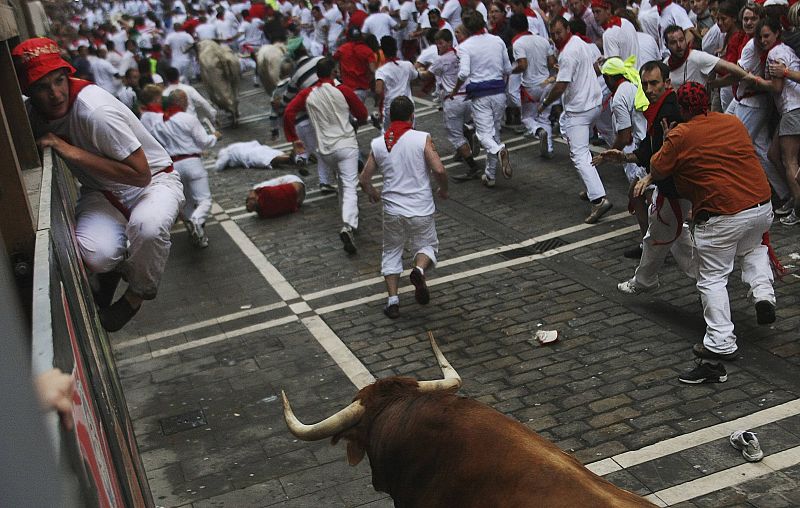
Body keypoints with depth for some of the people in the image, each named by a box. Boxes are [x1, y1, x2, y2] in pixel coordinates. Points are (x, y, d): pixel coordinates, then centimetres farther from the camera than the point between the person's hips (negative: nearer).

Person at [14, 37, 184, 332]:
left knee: (148, 227, -39)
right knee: (96, 257, -27)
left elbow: (141, 173, -27)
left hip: (153, 180, -4)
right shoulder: (33, 112, -7)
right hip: (101, 191, 4)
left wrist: (72, 152, -29)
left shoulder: (94, 111, -29)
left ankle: (138, 293, -7)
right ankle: (117, 262, 12)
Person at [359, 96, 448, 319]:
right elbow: (439, 170, -15)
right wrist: (443, 190, 5)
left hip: (392, 210, 2)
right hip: (421, 210, -2)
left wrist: (372, 193, 29)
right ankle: (419, 270, -14)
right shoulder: (422, 139, -8)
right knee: (427, 245, 18)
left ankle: (393, 300, 9)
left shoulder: (378, 144, 2)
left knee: (391, 252, 19)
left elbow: (364, 179, 7)